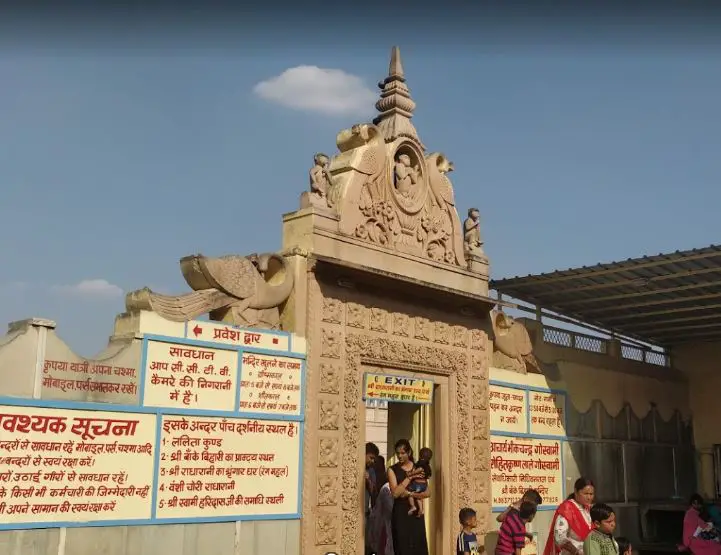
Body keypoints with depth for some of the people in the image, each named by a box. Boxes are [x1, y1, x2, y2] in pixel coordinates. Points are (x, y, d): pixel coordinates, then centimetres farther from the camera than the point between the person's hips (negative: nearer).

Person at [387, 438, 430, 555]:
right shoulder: (392, 470, -1)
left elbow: (427, 493, -1)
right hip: (400, 513, -2)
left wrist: (410, 494, -15)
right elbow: (395, 493, -14)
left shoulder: (418, 468, 5)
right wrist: (410, 477, -14)